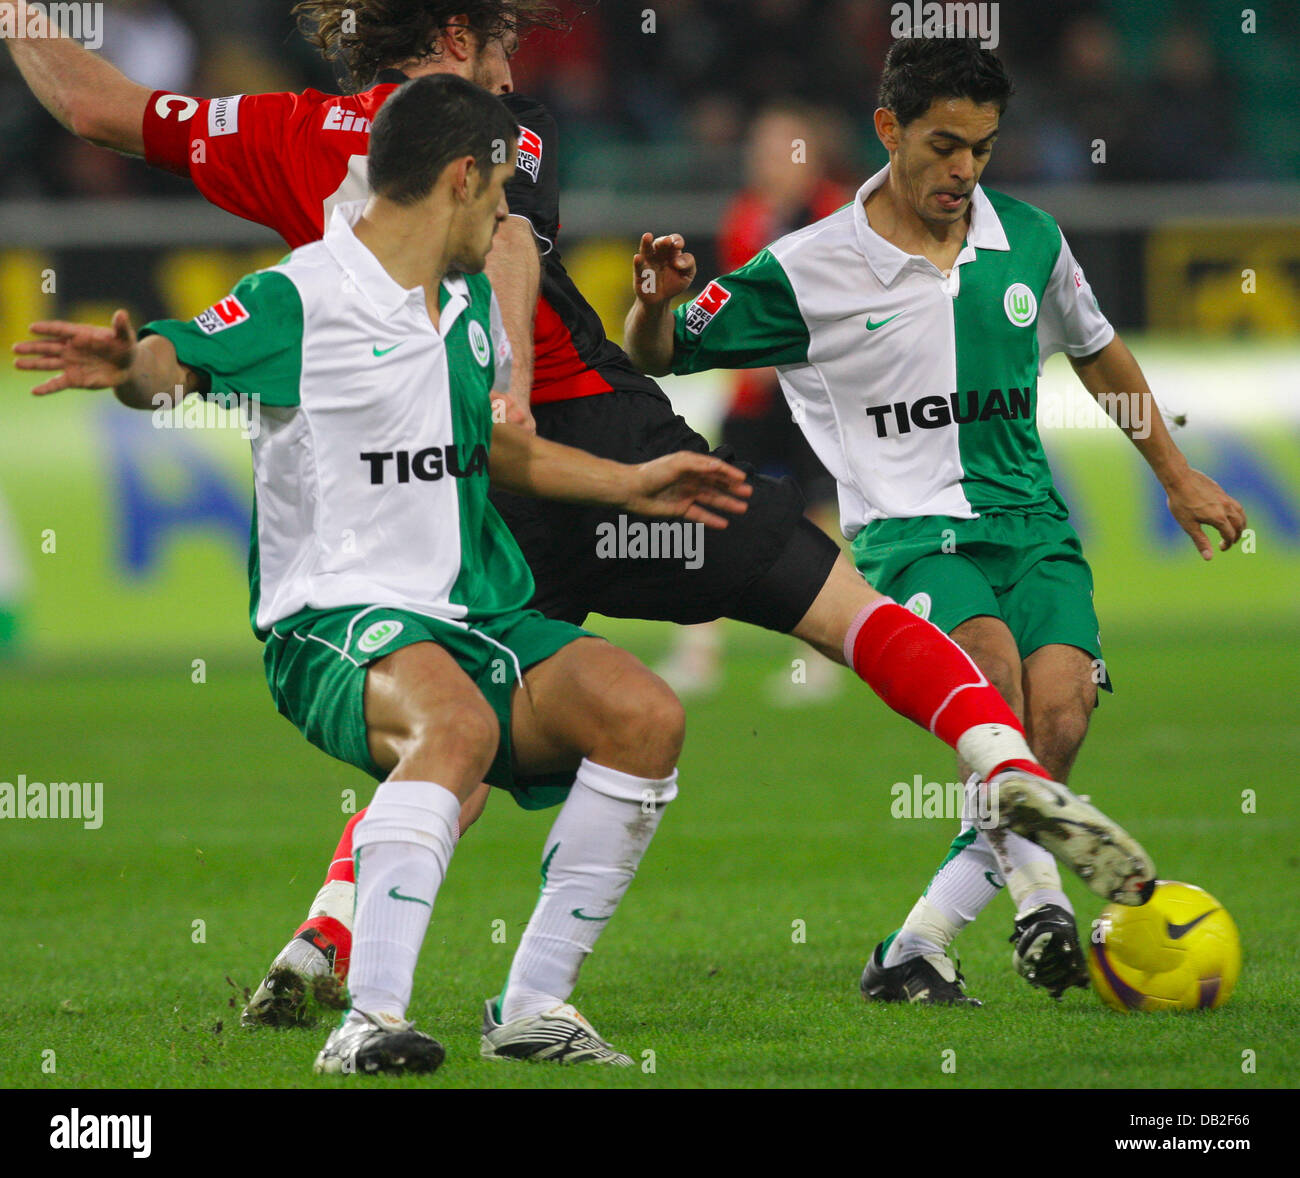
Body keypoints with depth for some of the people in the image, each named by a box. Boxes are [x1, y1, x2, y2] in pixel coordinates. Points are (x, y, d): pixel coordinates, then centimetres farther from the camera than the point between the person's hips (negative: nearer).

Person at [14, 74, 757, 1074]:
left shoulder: (471, 303, 18)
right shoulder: (302, 298, -7)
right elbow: (173, 363, -7)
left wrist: (629, 485, 31)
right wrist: (125, 364, -30)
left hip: (477, 615, 8)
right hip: (333, 620, -8)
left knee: (646, 719, -14)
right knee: (456, 727, -38)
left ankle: (537, 1002, -4)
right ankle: (369, 1022, -45)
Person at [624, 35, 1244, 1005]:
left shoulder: (1028, 239, 8)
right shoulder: (809, 270, -2)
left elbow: (1096, 350, 27)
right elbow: (656, 359, 4)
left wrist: (1175, 474, 31)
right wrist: (658, 300, -19)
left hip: (1031, 522, 3)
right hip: (907, 528, -3)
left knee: (1058, 723, -21)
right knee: (989, 661, -35)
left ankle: (917, 951, -12)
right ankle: (1039, 891, -33)